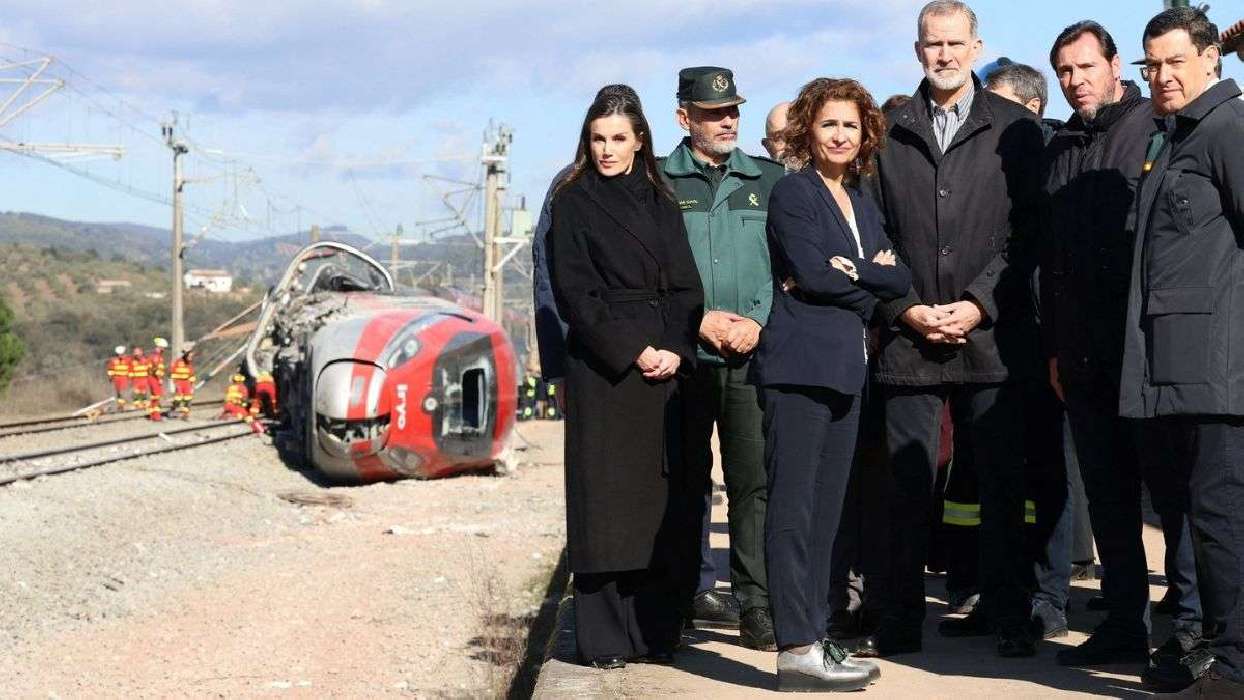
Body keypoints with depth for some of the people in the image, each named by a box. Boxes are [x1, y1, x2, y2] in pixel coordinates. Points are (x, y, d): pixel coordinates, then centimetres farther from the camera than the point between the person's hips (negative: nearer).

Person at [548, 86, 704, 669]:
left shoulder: (661, 203, 15)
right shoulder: (574, 202, 3)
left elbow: (685, 288, 10)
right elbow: (574, 293, -5)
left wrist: (675, 351, -7)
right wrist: (631, 352, -12)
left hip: (665, 363, 4)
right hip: (601, 368, -4)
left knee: (657, 499, 3)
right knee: (605, 496, -5)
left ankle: (655, 630, 7)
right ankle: (603, 637, -2)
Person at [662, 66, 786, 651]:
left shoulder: (771, 181, 12)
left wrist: (756, 321, -7)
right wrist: (699, 320, -8)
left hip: (753, 355, 0)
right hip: (682, 354, 0)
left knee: (754, 478, -7)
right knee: (687, 479, 7)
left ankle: (756, 608, -6)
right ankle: (684, 594, 19)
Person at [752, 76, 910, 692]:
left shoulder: (861, 203, 20)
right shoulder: (793, 192, -2)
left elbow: (899, 279, 8)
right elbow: (812, 272, -15)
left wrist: (851, 273, -8)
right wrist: (872, 276, -3)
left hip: (845, 371, 8)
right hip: (798, 364, -8)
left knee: (825, 509, 8)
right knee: (793, 508, -8)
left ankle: (813, 636, 11)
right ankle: (797, 649, -10)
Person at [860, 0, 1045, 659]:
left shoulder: (1015, 129, 4)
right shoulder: (888, 134, 9)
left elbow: (1025, 232, 0)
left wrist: (979, 306, -9)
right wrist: (905, 309, -4)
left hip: (992, 336, -1)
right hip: (907, 338, 1)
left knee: (1001, 483, 3)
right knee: (906, 486, 2)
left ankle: (1006, 615, 11)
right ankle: (900, 621, 8)